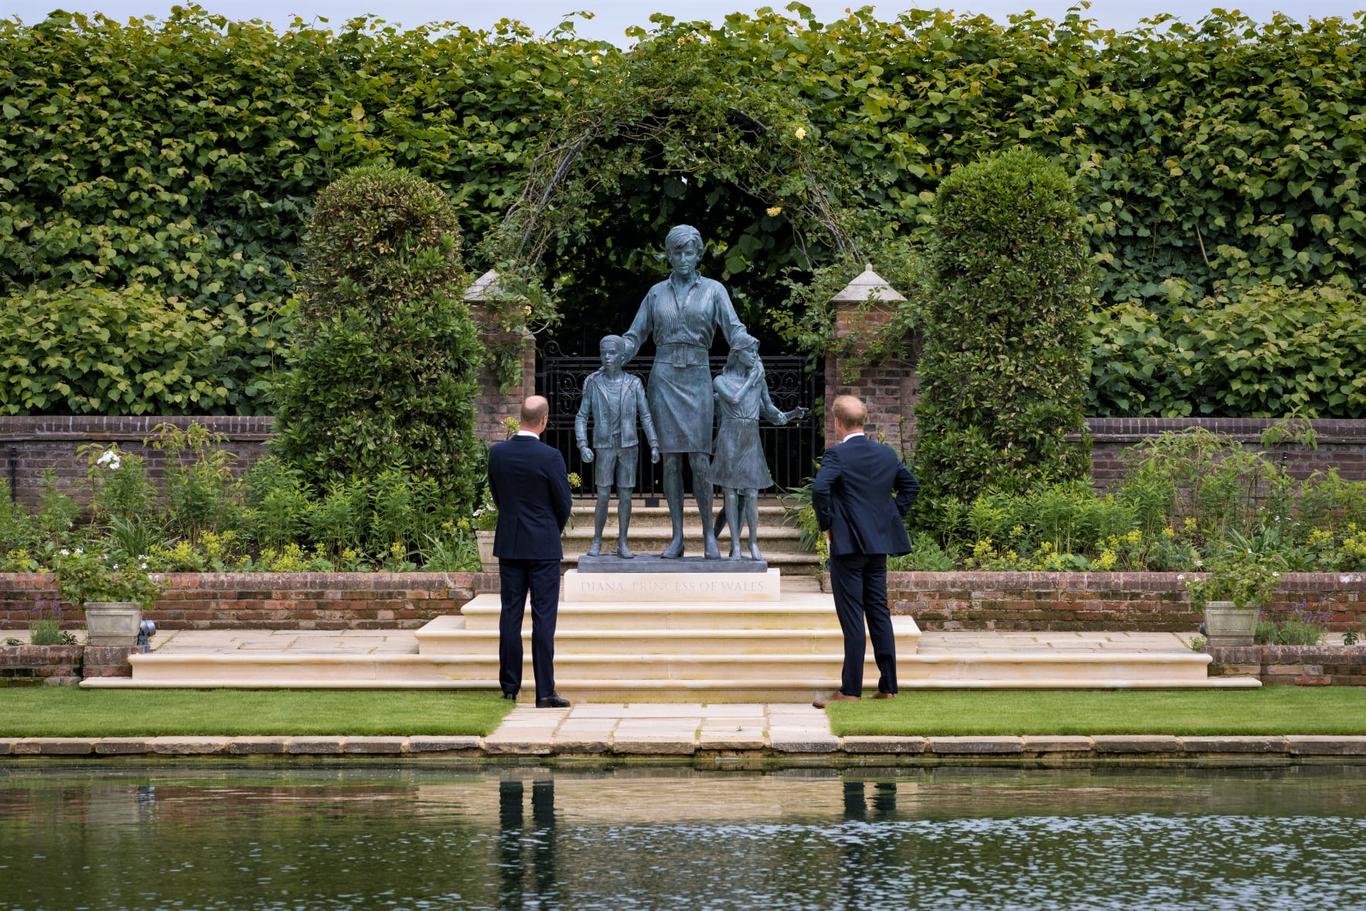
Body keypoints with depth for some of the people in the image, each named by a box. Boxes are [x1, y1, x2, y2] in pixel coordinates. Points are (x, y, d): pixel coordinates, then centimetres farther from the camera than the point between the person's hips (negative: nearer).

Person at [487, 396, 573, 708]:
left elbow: (497, 495, 9)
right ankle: (545, 691, -4)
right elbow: (564, 504, -6)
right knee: (544, 618, -2)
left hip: (509, 544, 4)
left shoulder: (497, 452, -2)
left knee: (510, 615, 9)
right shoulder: (550, 457, -15)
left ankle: (510, 686, 12)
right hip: (543, 546, -4)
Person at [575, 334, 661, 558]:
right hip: (604, 449, -1)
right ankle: (597, 541, 12)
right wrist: (583, 446, -12)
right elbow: (581, 417, 0)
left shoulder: (634, 384, -1)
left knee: (625, 496, 1)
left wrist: (654, 446, -9)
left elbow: (646, 416, 0)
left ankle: (622, 544, 9)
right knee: (603, 497, -4)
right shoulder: (593, 383, -2)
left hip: (628, 447, 1)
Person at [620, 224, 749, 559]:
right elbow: (634, 337, 11)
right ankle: (677, 538, 2)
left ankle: (709, 535, 3)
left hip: (697, 378, -2)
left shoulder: (713, 290, 5)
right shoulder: (656, 293, 11)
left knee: (699, 459, -8)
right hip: (664, 377, 2)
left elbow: (734, 329, -5)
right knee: (671, 458, -1)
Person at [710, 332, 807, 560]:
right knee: (730, 492, -3)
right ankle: (735, 545, 1)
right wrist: (752, 378, -5)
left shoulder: (759, 381, 12)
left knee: (751, 493, -3)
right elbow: (734, 399, -15)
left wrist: (792, 414, -6)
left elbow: (770, 412, 12)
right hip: (730, 439, -3)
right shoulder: (721, 380, 3)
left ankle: (753, 544, 2)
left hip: (751, 441, 3)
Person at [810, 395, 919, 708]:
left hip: (848, 544, -6)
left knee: (852, 617, -5)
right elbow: (911, 485, 19)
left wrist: (826, 524, -12)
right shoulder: (886, 454, 9)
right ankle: (887, 686, 13)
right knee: (879, 613, 11)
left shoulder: (837, 455, -12)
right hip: (880, 543, 6)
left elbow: (819, 488, -26)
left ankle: (850, 690, -5)